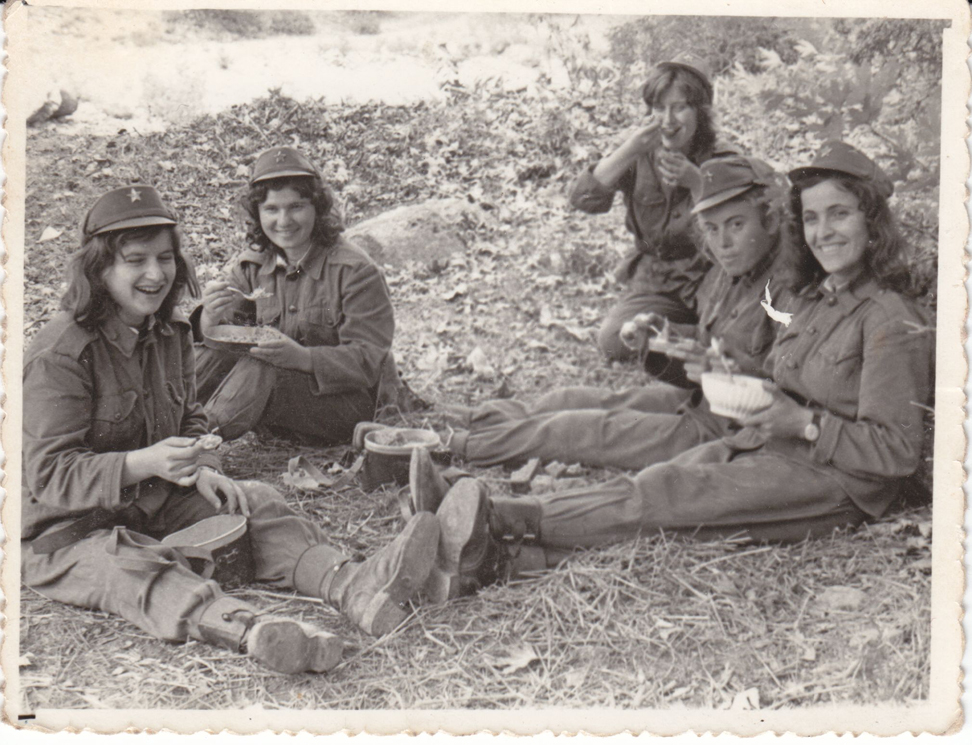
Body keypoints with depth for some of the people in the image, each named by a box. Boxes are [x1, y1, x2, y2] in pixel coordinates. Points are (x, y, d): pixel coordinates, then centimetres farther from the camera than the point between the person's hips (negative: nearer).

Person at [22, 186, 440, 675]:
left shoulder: (170, 333, 6)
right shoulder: (60, 355, -19)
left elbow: (189, 419, 16)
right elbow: (50, 474, -21)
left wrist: (201, 469, -6)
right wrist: (143, 463, -35)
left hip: (156, 504, 8)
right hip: (66, 530, -7)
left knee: (254, 504, -13)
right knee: (134, 568, -36)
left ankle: (357, 588, -36)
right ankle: (254, 631, -66)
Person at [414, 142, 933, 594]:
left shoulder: (890, 320, -10)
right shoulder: (811, 298, 16)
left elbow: (896, 452, -13)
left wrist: (806, 424, -18)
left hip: (835, 485, -7)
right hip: (765, 448, 7)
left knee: (659, 495, -25)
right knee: (654, 481, -18)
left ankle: (500, 518, -34)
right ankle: (493, 554, -34)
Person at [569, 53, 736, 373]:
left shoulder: (720, 161, -5)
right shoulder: (640, 157, -1)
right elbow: (582, 198, -17)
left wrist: (695, 180, -34)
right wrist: (629, 150, -28)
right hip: (654, 284, 2)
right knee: (614, 340, -21)